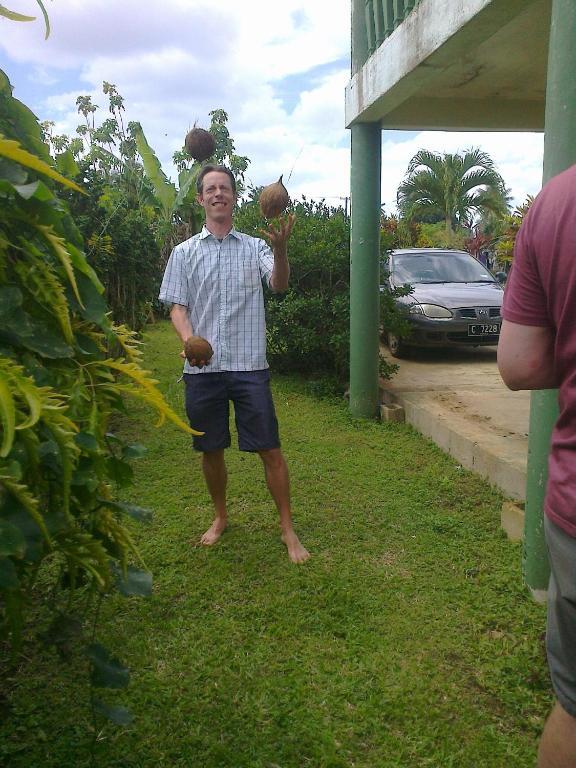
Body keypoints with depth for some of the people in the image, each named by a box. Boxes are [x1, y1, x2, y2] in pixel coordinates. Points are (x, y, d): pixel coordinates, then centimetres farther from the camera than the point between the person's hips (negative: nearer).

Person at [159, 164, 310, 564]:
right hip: (202, 368, 2)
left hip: (249, 365, -1)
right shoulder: (184, 253, 9)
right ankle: (221, 517, 34)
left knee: (270, 450, -1)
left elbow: (280, 284, -12)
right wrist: (189, 340, -18)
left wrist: (280, 248, -33)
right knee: (211, 450, 12)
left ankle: (288, 529, 13)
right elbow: (177, 307, 3)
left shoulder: (255, 247, 6)